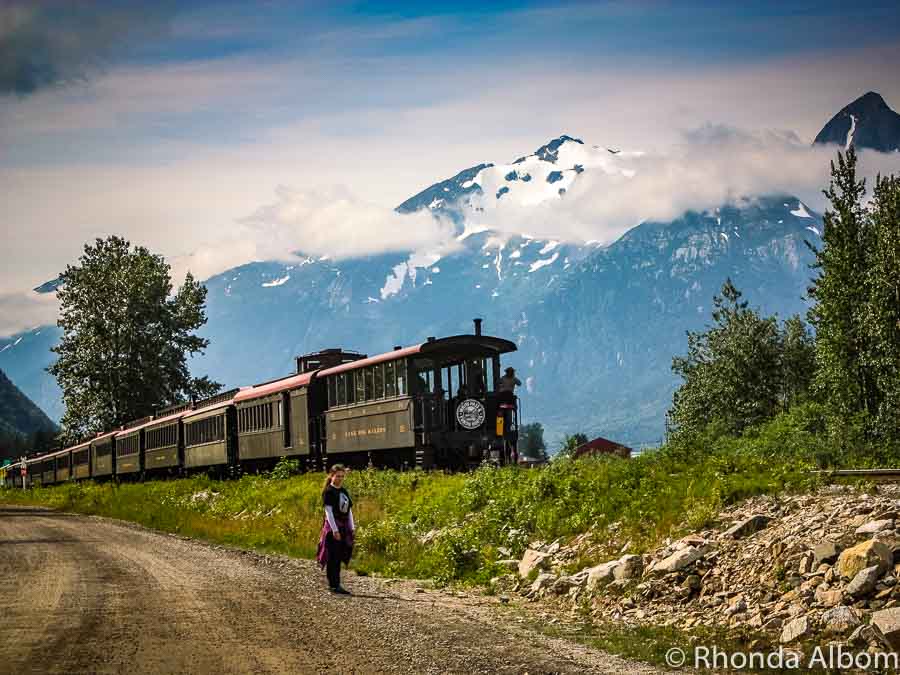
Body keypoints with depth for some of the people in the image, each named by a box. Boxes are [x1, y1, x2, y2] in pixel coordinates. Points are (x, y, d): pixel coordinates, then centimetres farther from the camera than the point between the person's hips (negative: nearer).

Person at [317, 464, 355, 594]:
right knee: (333, 557, -5)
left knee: (340, 557, 8)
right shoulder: (328, 492, -8)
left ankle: (334, 584, 15)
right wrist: (335, 530, -18)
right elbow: (328, 511, -13)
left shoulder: (344, 491, 13)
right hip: (333, 527, -7)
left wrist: (352, 527, 10)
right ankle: (334, 585, -3)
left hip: (344, 527, 7)